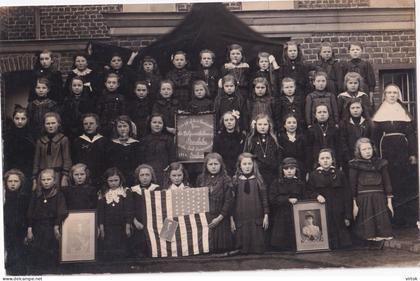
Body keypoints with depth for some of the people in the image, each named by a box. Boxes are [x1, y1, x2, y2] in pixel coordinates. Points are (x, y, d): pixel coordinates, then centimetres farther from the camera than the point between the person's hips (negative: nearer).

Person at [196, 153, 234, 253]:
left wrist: (219, 217, -12)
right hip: (204, 218, 3)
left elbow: (228, 201, -6)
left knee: (220, 247, -1)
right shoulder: (201, 179, 9)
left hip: (220, 219, -2)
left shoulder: (226, 180, -2)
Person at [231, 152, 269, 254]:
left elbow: (264, 198, 6)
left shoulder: (258, 180, 5)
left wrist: (266, 215, 1)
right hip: (240, 218, 0)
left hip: (256, 218, 0)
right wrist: (231, 219, 0)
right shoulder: (235, 180, 3)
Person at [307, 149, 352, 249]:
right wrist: (317, 196, -14)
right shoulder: (313, 175, 6)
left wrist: (347, 216, 0)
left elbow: (347, 196, 5)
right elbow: (308, 192, 9)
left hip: (338, 214, 1)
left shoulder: (339, 174, 6)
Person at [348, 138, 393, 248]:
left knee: (381, 224, -4)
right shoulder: (355, 165, 1)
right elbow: (352, 185, 0)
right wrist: (354, 204, -6)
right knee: (367, 227, -5)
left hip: (380, 199, 2)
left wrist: (389, 202, 3)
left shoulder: (381, 163, 8)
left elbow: (387, 183, 8)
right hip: (363, 199, -2)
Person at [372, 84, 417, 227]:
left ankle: (410, 218, 5)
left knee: (407, 182, -1)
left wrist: (413, 154, -2)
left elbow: (411, 134, 6)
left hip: (403, 152, 1)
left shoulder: (404, 112, 10)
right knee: (391, 184, -1)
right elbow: (375, 136, 2)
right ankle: (394, 218, 6)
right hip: (386, 152, -1)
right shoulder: (379, 114, 7)